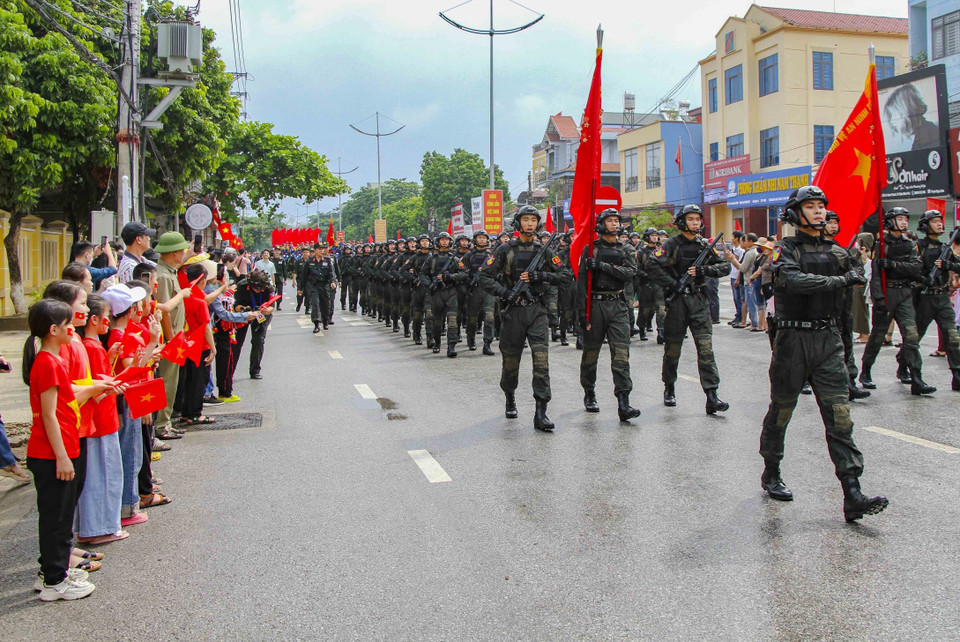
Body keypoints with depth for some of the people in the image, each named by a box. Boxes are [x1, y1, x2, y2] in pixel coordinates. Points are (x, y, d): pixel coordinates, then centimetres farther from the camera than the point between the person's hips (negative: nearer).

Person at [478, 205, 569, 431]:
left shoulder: (543, 251, 8)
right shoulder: (506, 250, 0)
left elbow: (561, 277, 10)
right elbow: (485, 276, -2)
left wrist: (538, 276, -6)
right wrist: (505, 292, -13)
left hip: (537, 311, 1)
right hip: (513, 311, -1)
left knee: (542, 359, -11)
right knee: (511, 360, 9)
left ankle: (541, 413, -11)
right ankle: (510, 399, 37)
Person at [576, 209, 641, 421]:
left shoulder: (627, 250, 10)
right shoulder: (591, 249, 2)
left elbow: (630, 273, -8)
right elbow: (582, 280, -3)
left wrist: (603, 265, -17)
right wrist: (582, 311, -9)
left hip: (618, 306, 1)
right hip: (595, 304, -1)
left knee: (621, 353, -8)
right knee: (591, 352, 8)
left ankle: (623, 403, -12)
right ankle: (589, 394, 28)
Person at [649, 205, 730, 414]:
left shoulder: (705, 245, 10)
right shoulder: (672, 244, -3)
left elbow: (725, 266, 10)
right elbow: (654, 266, -13)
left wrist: (703, 270, -6)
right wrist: (674, 284, -15)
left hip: (699, 302, 3)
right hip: (677, 301, -3)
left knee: (706, 348, -6)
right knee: (673, 349, 8)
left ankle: (711, 396, -9)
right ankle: (669, 389, 28)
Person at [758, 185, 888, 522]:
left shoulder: (837, 252, 11)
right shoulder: (785, 250, -5)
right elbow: (795, 281, -23)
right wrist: (838, 280, -21)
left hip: (828, 341, 4)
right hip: (793, 340, -3)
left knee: (840, 416, -3)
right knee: (781, 411, 10)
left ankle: (852, 496, -5)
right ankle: (771, 474, 30)